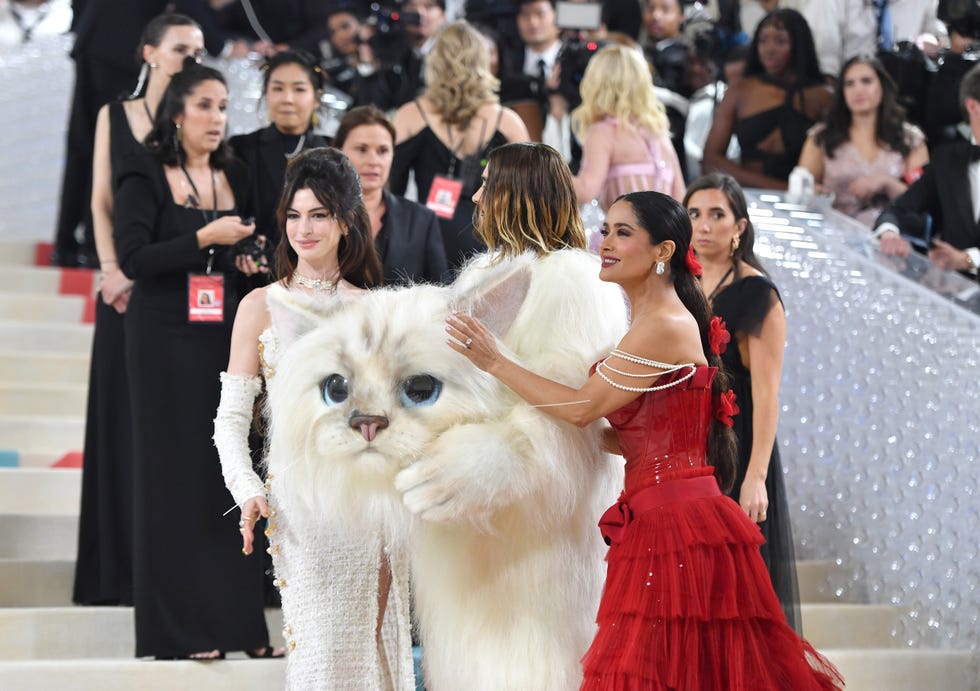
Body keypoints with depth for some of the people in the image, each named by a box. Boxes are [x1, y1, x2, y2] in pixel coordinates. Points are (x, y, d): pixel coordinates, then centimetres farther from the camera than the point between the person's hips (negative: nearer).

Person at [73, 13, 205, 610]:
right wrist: (112, 269, -8)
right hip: (130, 285, 1)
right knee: (125, 415, 3)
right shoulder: (115, 115, 9)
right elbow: (102, 202, 6)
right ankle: (122, 565, 8)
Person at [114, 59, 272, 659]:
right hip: (168, 339, -5)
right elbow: (133, 258, -12)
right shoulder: (145, 177, -2)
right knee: (176, 470, -3)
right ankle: (179, 626, 1)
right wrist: (203, 239, -18)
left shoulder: (236, 178, 13)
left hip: (227, 337, 5)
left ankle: (236, 618, 6)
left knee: (230, 472, 2)